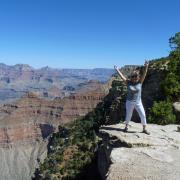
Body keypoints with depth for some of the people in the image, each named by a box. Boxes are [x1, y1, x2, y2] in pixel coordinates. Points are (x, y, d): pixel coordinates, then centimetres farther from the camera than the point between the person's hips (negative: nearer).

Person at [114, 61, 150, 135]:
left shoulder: (140, 82, -4)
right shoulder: (128, 82, -6)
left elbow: (144, 74, -16)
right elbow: (122, 76, -8)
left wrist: (146, 67, -28)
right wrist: (117, 70, -11)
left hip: (138, 102, 1)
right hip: (129, 102, -1)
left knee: (143, 115, -3)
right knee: (128, 115, 12)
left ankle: (144, 129, 13)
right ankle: (126, 126, 36)